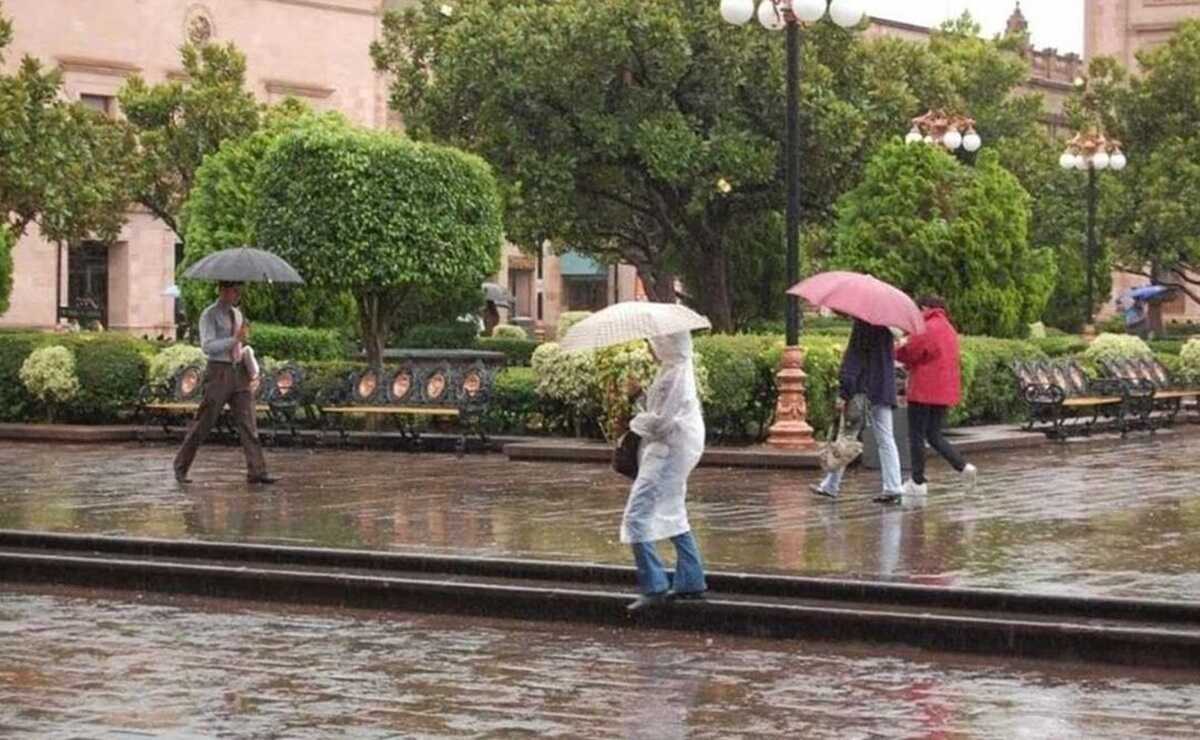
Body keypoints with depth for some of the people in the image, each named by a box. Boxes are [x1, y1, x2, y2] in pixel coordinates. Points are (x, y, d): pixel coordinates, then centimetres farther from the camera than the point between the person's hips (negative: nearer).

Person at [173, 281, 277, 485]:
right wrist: (234, 339, -24)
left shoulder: (237, 314, 15)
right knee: (203, 423, -1)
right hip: (218, 372, -6)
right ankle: (181, 468, 12)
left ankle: (257, 471, -7)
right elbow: (207, 346, -18)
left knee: (248, 422, -3)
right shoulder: (209, 315, -6)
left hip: (239, 373, 6)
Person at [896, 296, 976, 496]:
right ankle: (964, 467, -2)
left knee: (916, 436, 1)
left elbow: (909, 353, -11)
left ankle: (917, 482, 3)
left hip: (924, 390, -8)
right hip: (945, 392, 8)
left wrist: (894, 352, 10)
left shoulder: (926, 329, -14)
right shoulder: (949, 329, 16)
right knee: (934, 435, 15)